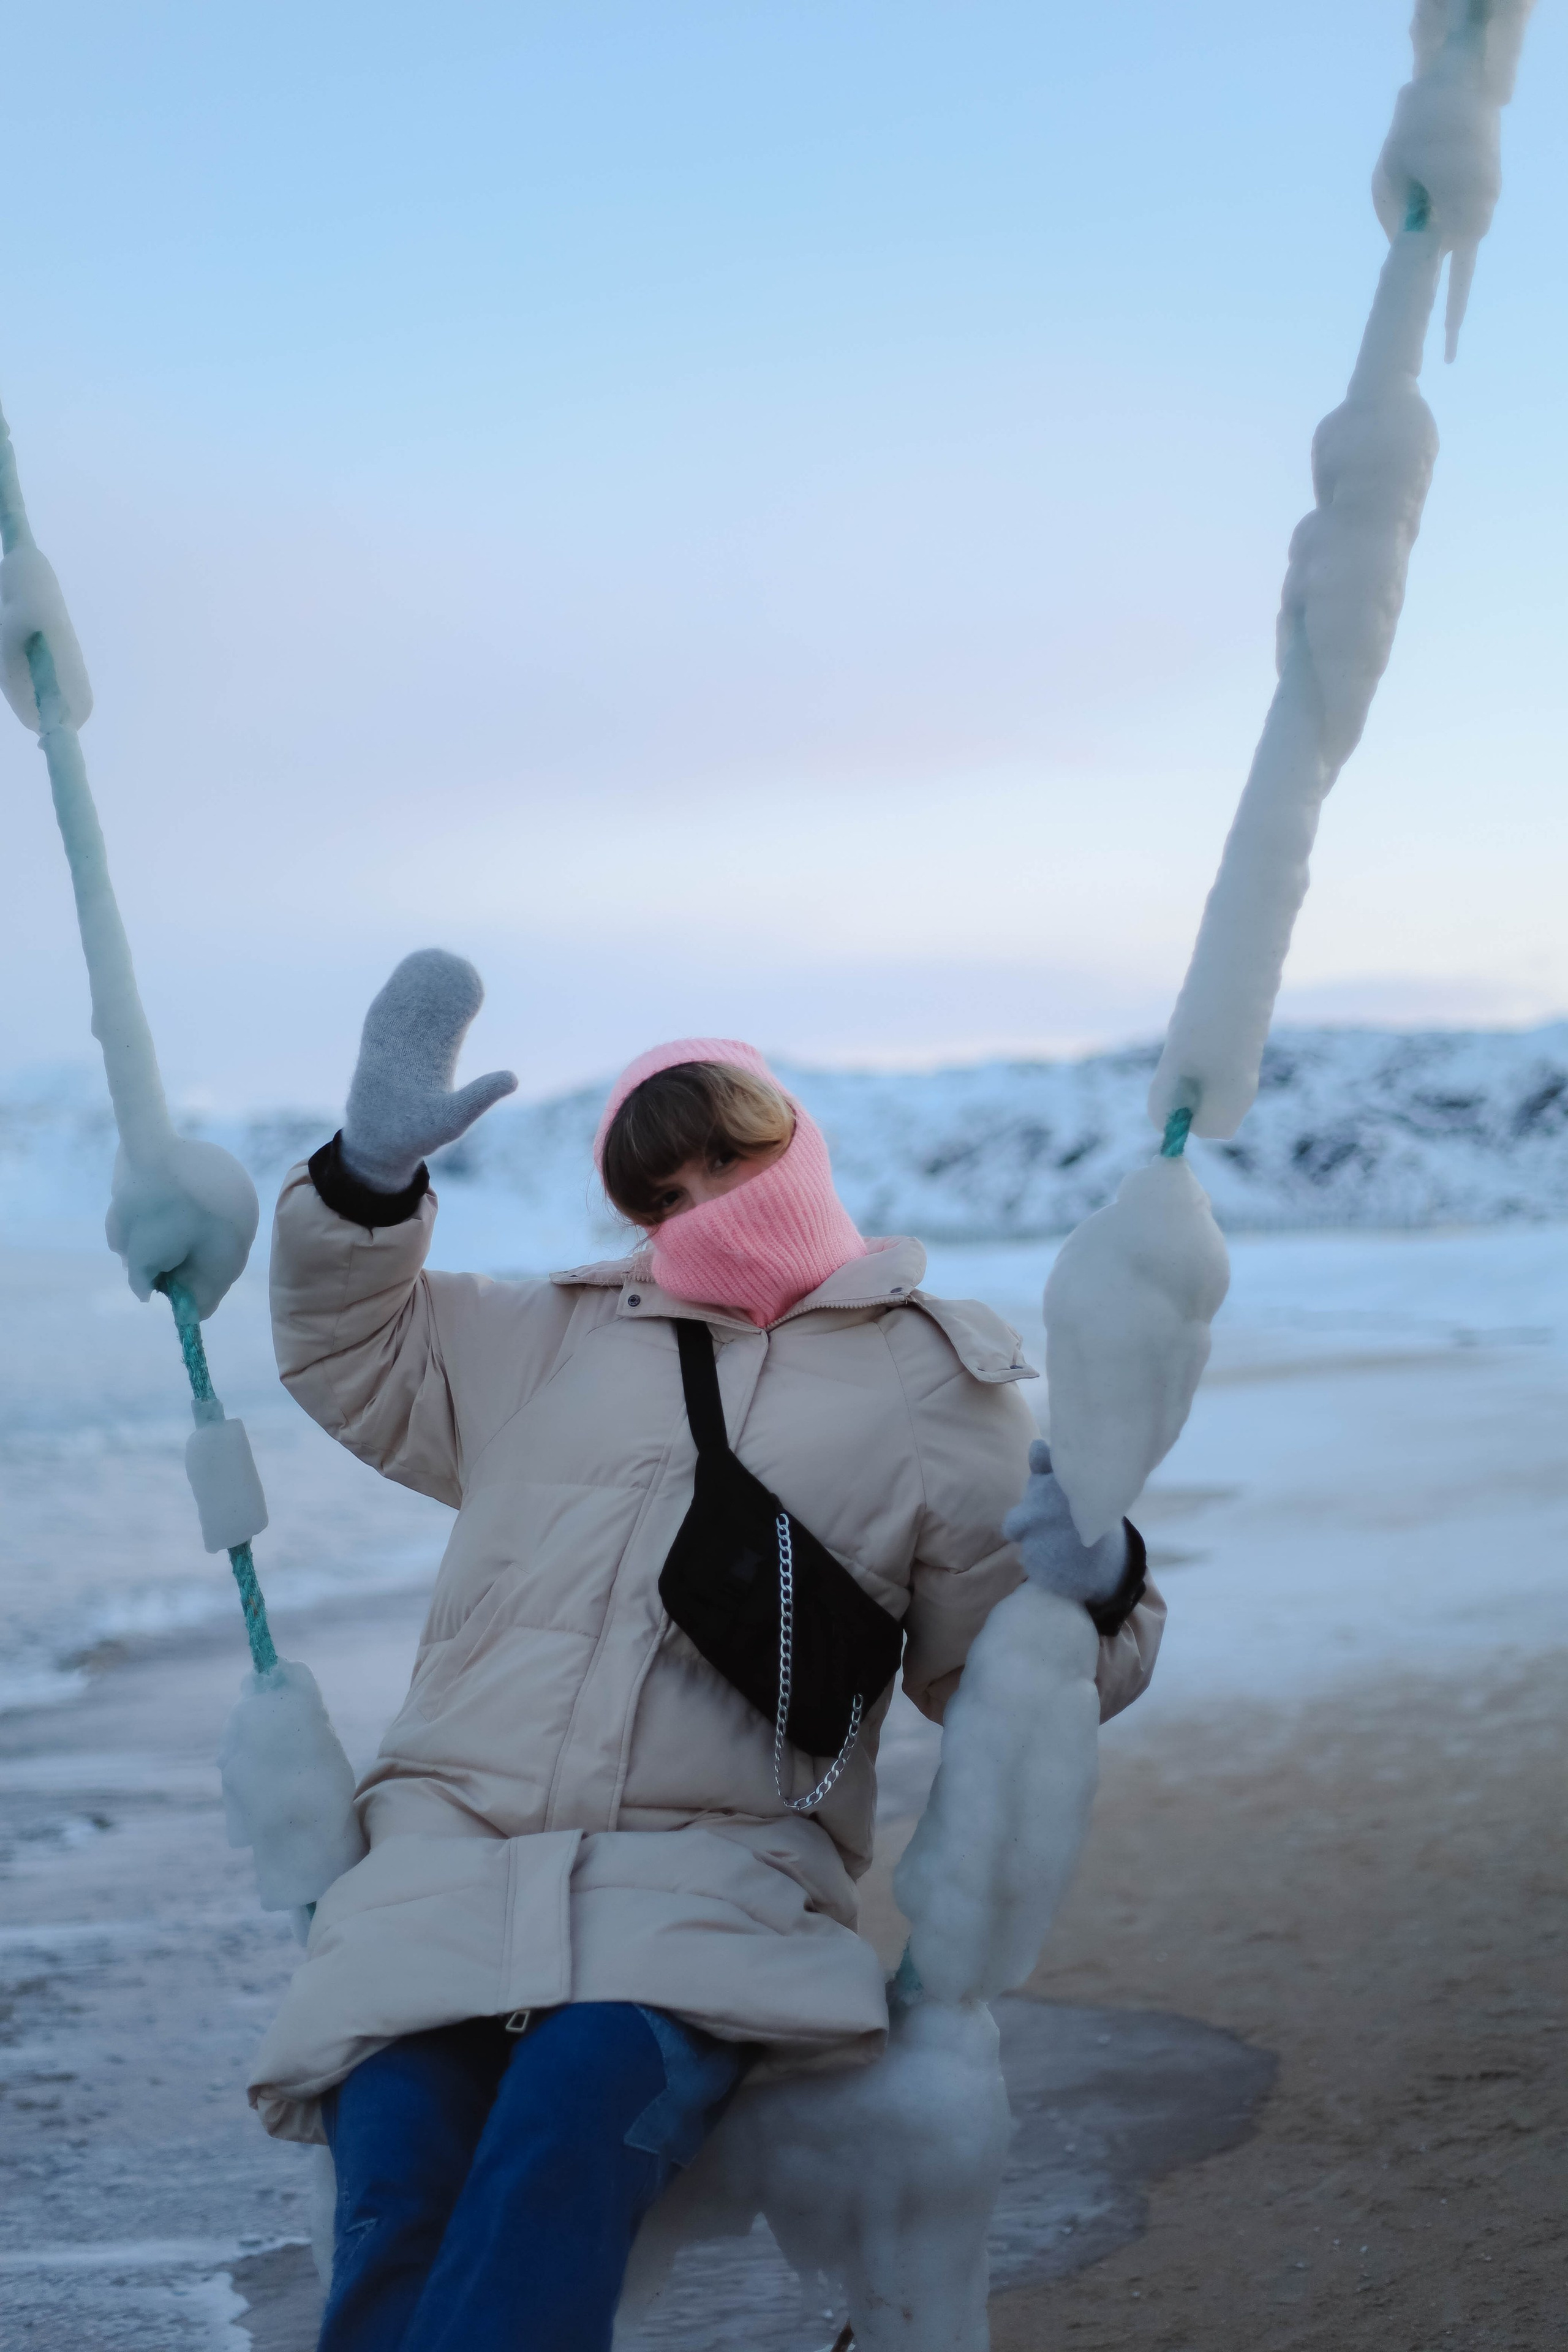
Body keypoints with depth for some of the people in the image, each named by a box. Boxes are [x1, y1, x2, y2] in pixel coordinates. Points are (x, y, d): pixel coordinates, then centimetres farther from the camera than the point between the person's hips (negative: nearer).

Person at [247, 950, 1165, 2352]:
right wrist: (369, 1178, 17)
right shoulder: (550, 1342, 21)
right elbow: (357, 1363, 34)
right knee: (396, 2170, -27)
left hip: (716, 1868, -2)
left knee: (586, 2102, -35)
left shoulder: (935, 1391, 14)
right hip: (455, 1839, 2)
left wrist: (1092, 1591, -6)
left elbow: (990, 1671, 17)